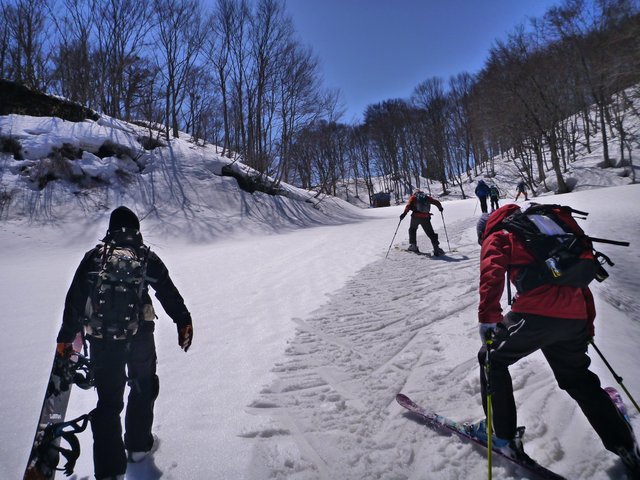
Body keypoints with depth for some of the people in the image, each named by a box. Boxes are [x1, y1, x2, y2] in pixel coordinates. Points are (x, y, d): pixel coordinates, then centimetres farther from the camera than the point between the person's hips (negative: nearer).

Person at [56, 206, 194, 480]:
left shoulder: (93, 257, 4)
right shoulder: (146, 257, 0)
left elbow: (74, 301, 4)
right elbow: (169, 293, 0)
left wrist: (66, 337, 12)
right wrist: (183, 322, 9)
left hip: (101, 339, 1)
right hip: (139, 335, -1)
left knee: (108, 400, 10)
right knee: (143, 388, 22)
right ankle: (138, 444, 36)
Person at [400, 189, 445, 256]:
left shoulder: (413, 197, 11)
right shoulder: (427, 197, 18)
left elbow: (409, 205, -7)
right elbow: (436, 202, 15)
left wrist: (404, 213, -18)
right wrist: (440, 208, 34)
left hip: (416, 217, -1)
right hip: (425, 218, 1)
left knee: (412, 230, 24)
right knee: (430, 233, 6)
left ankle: (413, 245, 20)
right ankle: (436, 248, -4)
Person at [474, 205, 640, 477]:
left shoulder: (497, 236, 9)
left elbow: (492, 272, -13)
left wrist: (488, 317, -21)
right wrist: (588, 323, 32)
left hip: (535, 314, -7)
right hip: (575, 318, 7)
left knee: (492, 360, 14)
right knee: (578, 379, 27)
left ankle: (503, 437, 17)